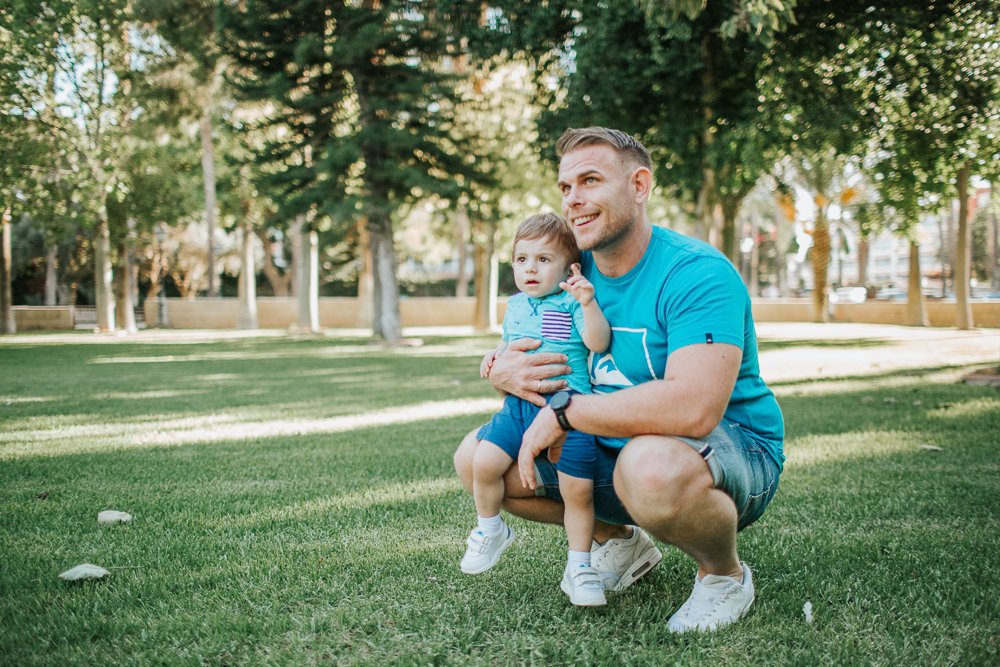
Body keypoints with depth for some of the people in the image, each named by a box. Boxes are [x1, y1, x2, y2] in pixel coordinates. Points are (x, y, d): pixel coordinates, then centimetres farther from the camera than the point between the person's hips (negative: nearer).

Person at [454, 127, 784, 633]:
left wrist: (565, 411, -28)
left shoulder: (696, 274, -23)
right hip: (613, 450, 7)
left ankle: (725, 574, -7)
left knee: (652, 464, -42)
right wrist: (502, 372, -17)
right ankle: (621, 542, 17)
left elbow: (693, 409, -38)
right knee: (476, 459, -1)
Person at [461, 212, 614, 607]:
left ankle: (578, 567, 14)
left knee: (577, 489, -5)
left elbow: (598, 344, -16)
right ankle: (490, 530, 13)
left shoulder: (572, 304, -3)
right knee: (484, 463, -14)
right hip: (519, 404, 5)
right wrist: (495, 354, 13)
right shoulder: (515, 305, 16)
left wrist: (588, 303, -28)